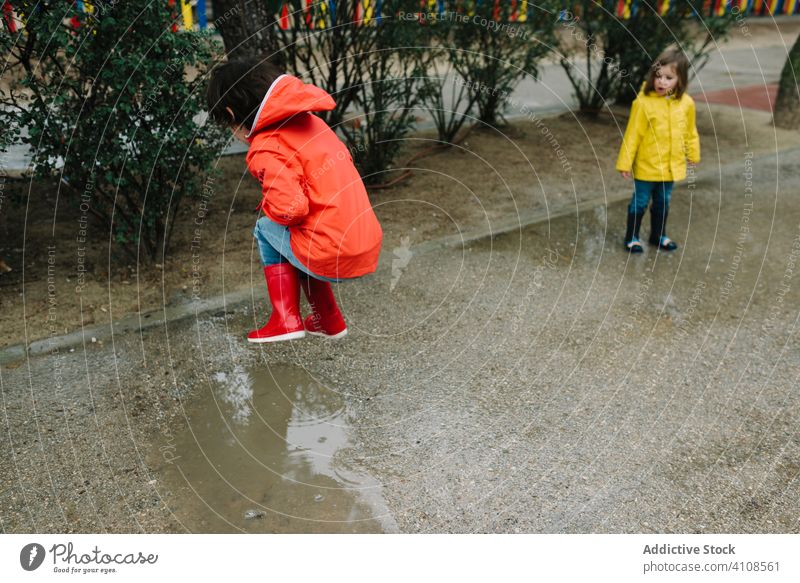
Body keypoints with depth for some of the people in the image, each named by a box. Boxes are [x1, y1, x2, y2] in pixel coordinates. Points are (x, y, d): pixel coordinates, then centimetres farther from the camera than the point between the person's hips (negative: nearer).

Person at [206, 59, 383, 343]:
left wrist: (267, 205, 2)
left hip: (333, 259, -7)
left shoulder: (266, 151, -11)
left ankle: (286, 319, 14)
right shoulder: (309, 121, 12)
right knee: (299, 240, 31)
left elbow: (291, 209, -23)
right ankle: (328, 320, 31)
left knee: (266, 228, 16)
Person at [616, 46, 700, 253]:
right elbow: (632, 134, -13)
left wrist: (693, 154, 18)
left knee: (662, 203, 19)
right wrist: (625, 162, -10)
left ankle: (658, 235, 35)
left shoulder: (686, 103, -4)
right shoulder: (644, 102, -17)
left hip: (672, 166, 4)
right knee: (640, 202, 7)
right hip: (646, 166, -4)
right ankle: (632, 237, 22)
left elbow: (690, 132, 10)